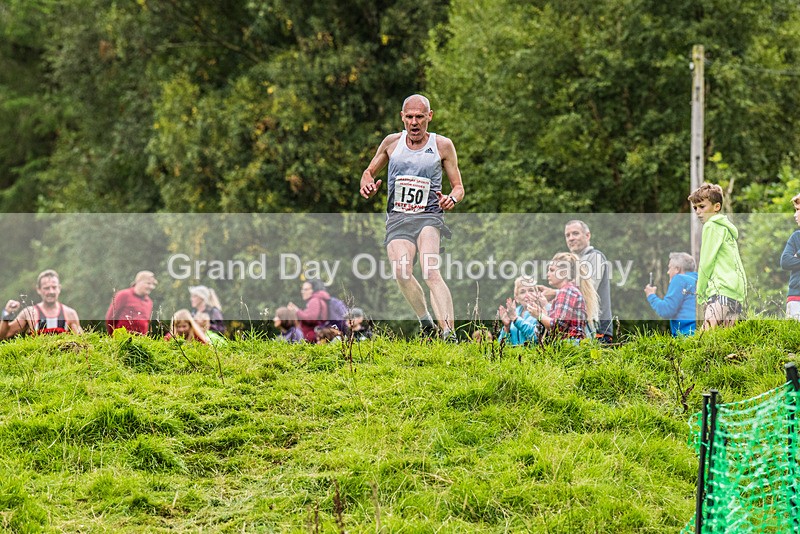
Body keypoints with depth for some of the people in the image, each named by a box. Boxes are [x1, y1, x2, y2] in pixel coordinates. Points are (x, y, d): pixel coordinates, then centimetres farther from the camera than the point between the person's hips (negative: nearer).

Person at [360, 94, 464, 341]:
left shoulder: (442, 145, 7)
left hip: (429, 216, -2)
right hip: (397, 219, 2)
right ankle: (426, 323, -6)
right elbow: (369, 171, 26)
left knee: (430, 272, -27)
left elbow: (458, 187, 13)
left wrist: (451, 199, -11)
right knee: (401, 271, -25)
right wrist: (367, 187, 1)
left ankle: (449, 332, -38)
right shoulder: (392, 142, 12)